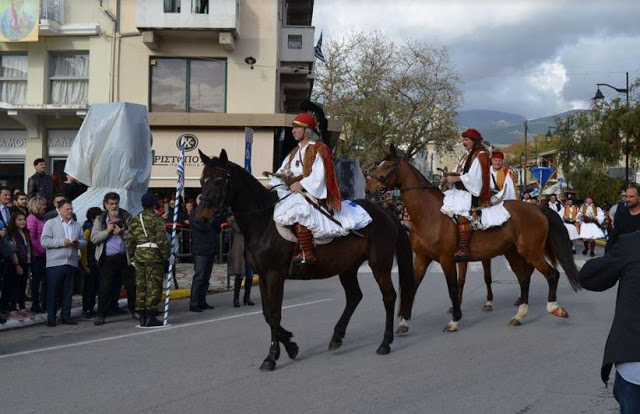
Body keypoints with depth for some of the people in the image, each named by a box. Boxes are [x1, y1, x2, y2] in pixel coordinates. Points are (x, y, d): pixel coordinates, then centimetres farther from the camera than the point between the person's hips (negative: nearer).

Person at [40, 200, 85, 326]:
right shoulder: (50, 223, 1)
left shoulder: (77, 225, 16)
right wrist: (62, 242, -15)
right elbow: (44, 241, -9)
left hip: (72, 263, 5)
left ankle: (66, 316, 16)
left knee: (68, 291, 7)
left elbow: (83, 242, 16)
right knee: (53, 291, 0)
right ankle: (51, 317, 7)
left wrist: (78, 243, -7)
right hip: (55, 263, -4)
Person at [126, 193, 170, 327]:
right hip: (154, 255, -6)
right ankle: (151, 317, -4)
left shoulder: (134, 220, 12)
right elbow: (161, 240, -13)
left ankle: (142, 317, 13)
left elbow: (129, 241, 14)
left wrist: (132, 256, 21)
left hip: (139, 255, 6)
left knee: (140, 286, 9)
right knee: (154, 286, -3)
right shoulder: (156, 219, -7)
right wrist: (167, 255, -5)